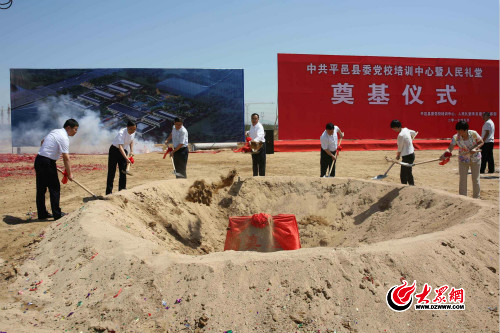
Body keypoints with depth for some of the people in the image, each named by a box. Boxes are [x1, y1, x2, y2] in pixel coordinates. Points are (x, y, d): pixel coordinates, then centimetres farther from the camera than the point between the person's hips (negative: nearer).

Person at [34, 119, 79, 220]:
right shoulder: (64, 137, -14)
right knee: (54, 188, -2)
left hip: (39, 159, 9)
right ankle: (57, 214, 1)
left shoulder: (55, 131, 15)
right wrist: (69, 173, -12)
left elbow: (43, 142, 29)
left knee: (41, 189, 11)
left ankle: (42, 214, 18)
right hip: (47, 163, -9)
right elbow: (66, 158, -17)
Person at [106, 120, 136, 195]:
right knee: (111, 172, -4)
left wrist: (131, 151, -1)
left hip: (123, 151, 6)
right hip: (114, 150, -6)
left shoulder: (133, 133, -11)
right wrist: (126, 158, -53)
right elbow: (120, 146, -42)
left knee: (123, 172, 4)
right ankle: (109, 192, 0)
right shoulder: (121, 133, -31)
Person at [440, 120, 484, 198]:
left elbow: (481, 142, -5)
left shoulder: (473, 133, -17)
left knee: (475, 179, 8)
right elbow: (450, 148, -23)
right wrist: (445, 154, -44)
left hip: (475, 159, 0)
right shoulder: (456, 137, -17)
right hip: (463, 161, 0)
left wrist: (475, 148, -24)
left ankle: (476, 197, 24)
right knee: (463, 180, 0)